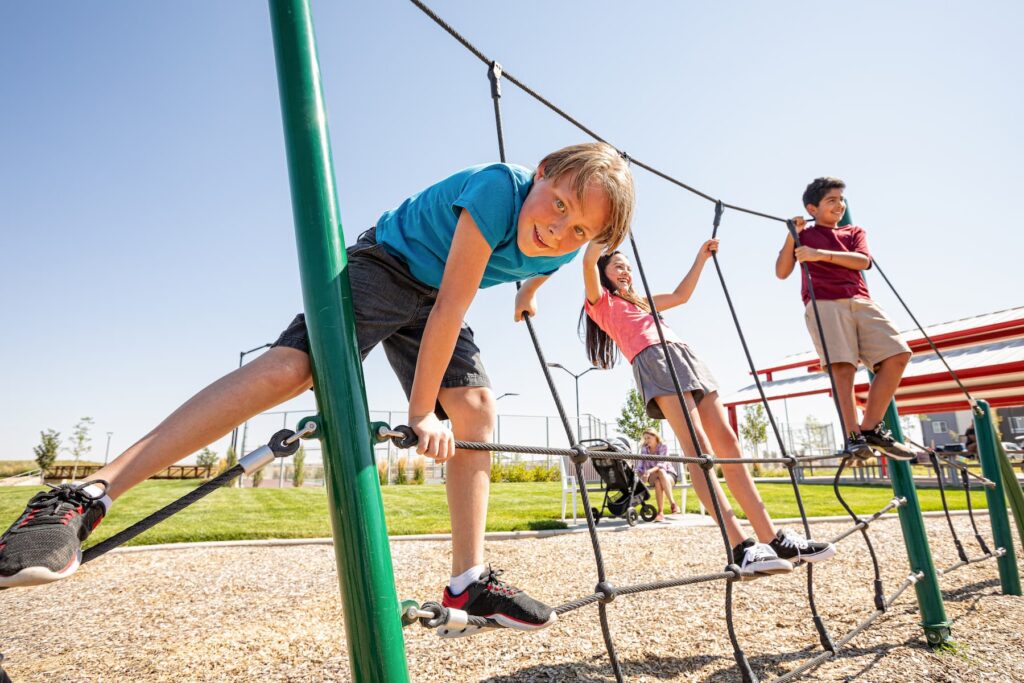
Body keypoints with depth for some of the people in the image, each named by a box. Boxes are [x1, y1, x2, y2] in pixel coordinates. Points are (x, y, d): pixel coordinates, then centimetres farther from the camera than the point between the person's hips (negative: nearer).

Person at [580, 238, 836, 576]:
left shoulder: (640, 302, 37)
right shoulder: (601, 301, 16)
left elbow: (680, 295, 42)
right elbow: (589, 261, 0)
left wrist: (701, 258, 42)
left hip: (686, 358, 8)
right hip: (653, 360, -8)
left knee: (727, 442, -3)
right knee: (698, 447, -22)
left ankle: (773, 538, -3)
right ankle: (742, 547, -29)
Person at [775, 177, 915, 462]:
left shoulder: (855, 232, 26)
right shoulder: (803, 235, 17)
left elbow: (863, 261, 4)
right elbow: (781, 272, 5)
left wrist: (821, 254, -8)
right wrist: (791, 235, -3)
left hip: (861, 302, 4)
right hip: (823, 303, -4)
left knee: (898, 354, -11)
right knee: (842, 366, -20)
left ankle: (871, 427, -4)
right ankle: (853, 436, -18)